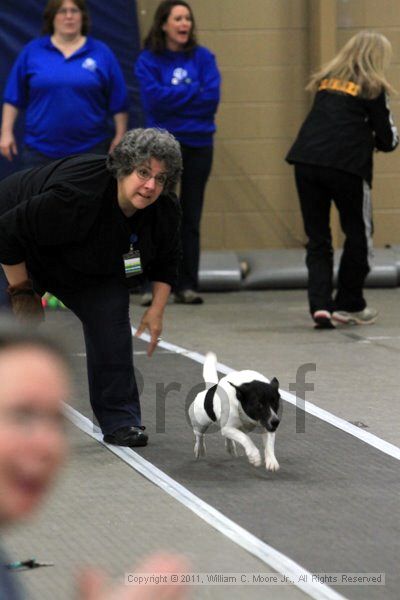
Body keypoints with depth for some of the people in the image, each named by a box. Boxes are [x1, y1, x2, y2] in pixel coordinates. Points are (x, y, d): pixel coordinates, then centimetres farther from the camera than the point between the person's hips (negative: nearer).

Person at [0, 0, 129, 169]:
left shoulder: (101, 52, 3)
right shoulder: (32, 51, 4)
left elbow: (119, 102, 4)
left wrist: (120, 136, 0)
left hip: (90, 148, 0)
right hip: (40, 148, 0)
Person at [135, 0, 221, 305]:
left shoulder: (203, 57, 4)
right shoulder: (148, 60, -1)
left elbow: (212, 97, -7)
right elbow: (154, 98, -14)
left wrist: (172, 98, -9)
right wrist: (192, 92, -9)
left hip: (198, 145, 2)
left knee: (191, 218, 6)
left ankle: (187, 285, 11)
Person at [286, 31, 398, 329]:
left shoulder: (327, 81, 19)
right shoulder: (373, 88, 3)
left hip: (306, 160, 4)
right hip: (346, 165, -4)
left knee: (317, 239, 10)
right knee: (359, 235, 15)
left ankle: (320, 305, -5)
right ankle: (349, 305, 21)